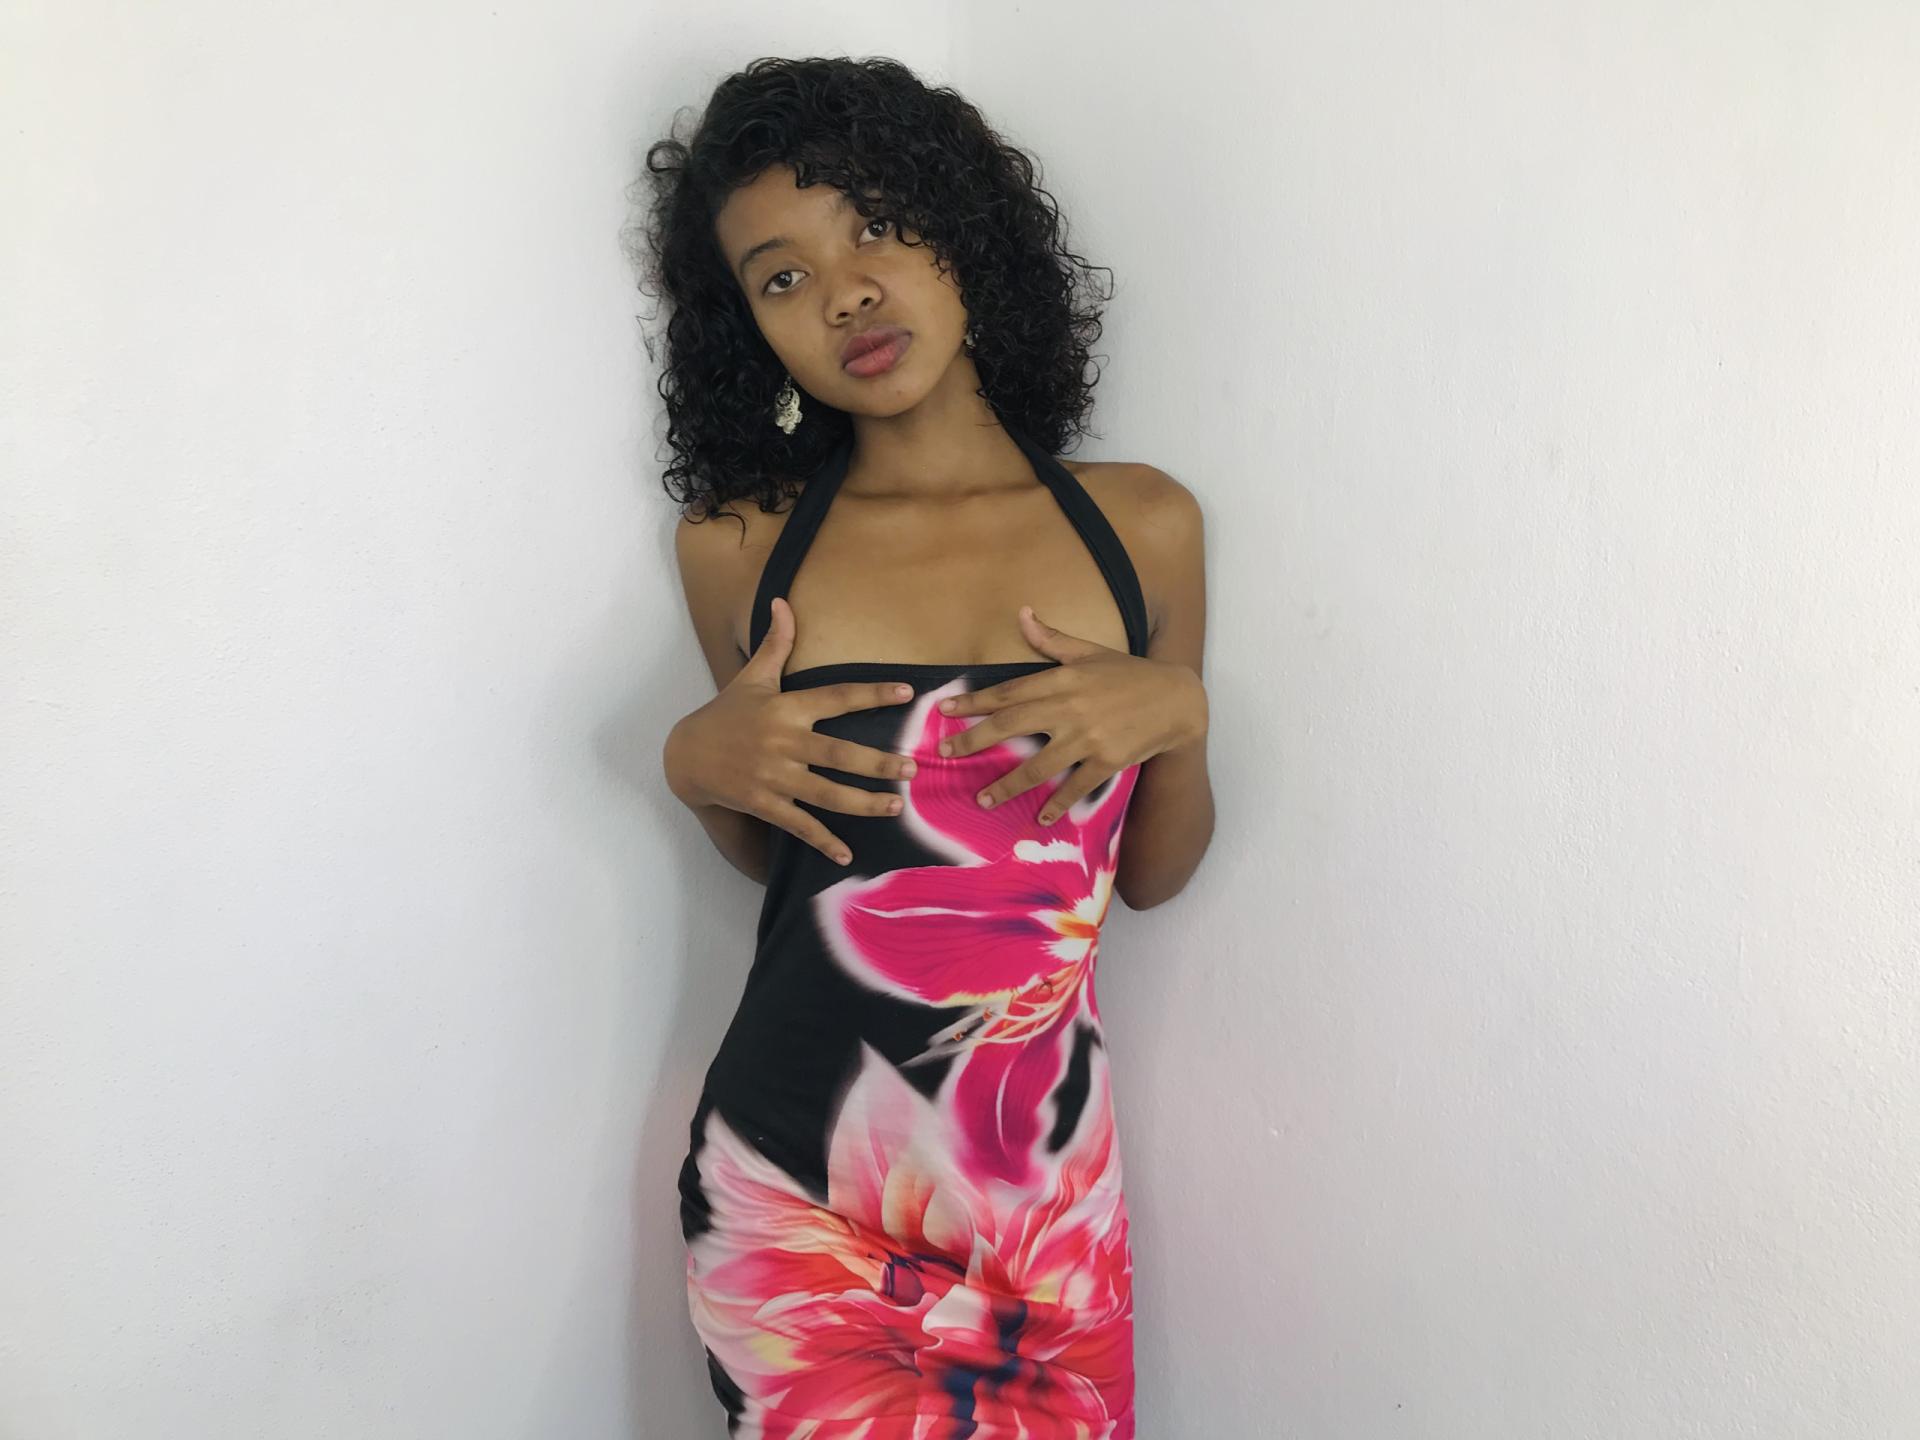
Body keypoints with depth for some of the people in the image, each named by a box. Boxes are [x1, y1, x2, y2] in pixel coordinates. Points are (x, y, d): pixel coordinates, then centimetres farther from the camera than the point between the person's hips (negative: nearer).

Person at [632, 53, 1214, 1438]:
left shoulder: (1139, 526, -1)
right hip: (789, 1179, 0)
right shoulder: (741, 549, -2)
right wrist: (695, 764, -8)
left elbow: (1150, 874, 6)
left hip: (1044, 1183, 1)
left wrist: (1178, 715, -11)